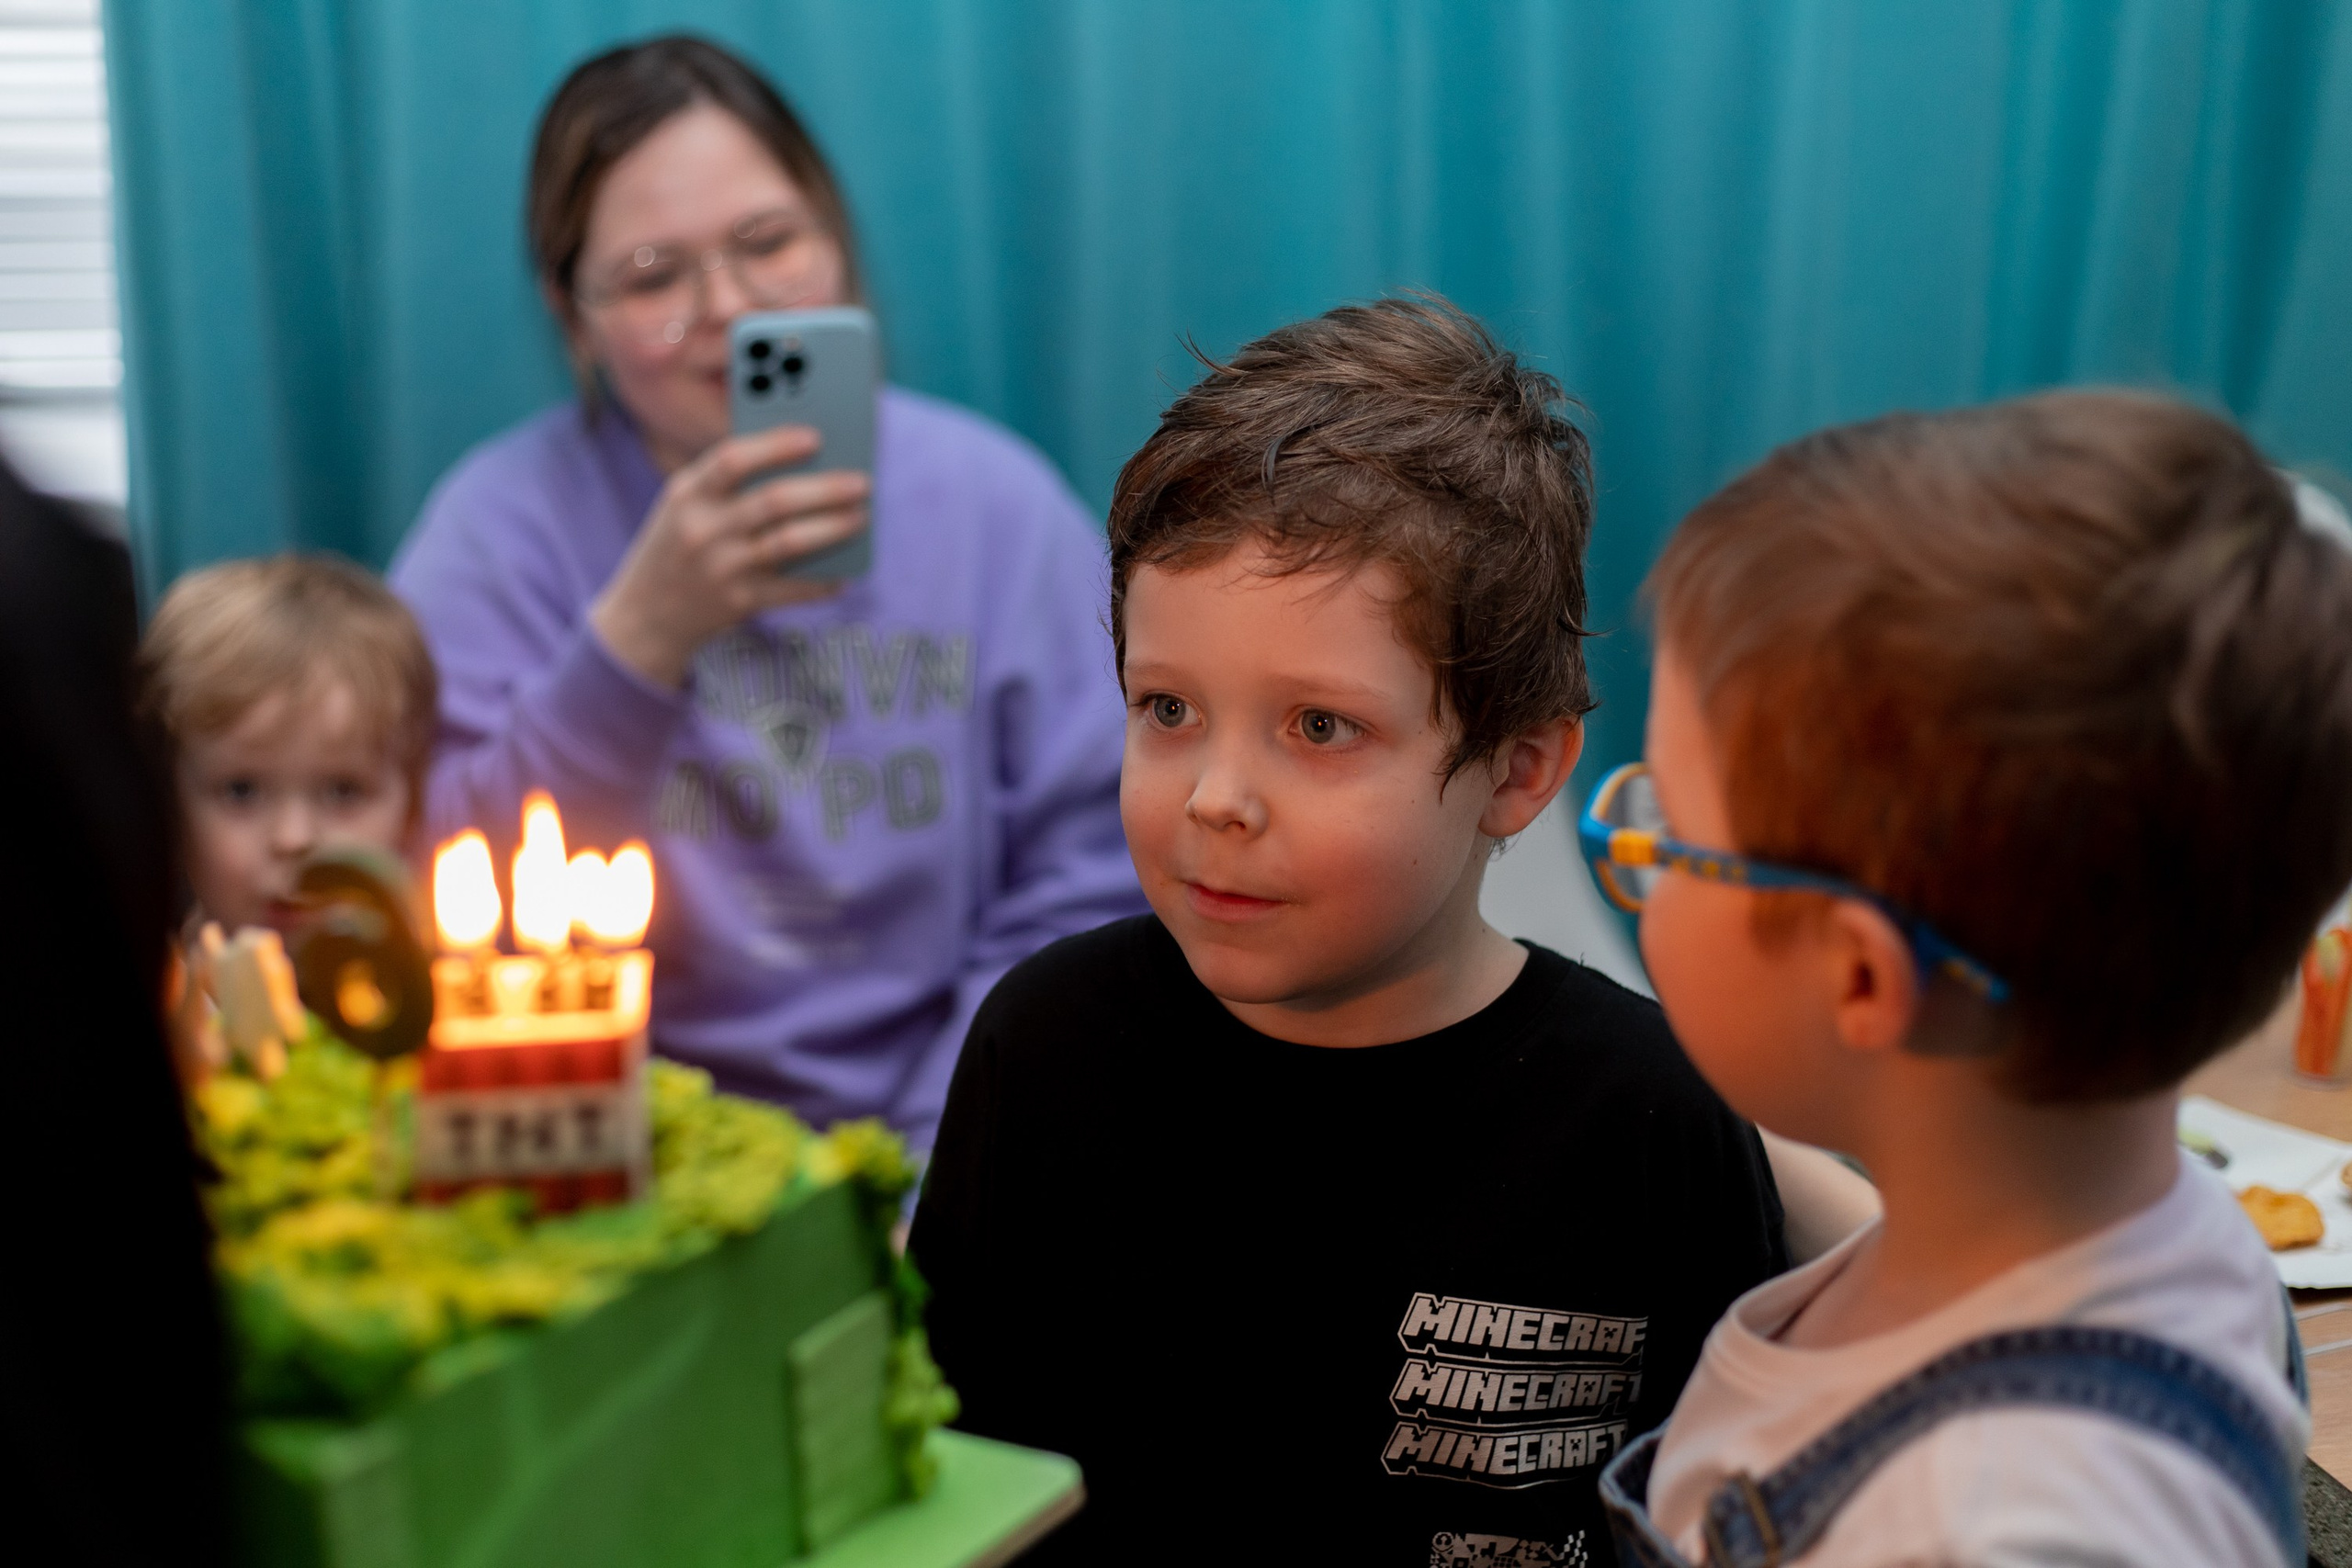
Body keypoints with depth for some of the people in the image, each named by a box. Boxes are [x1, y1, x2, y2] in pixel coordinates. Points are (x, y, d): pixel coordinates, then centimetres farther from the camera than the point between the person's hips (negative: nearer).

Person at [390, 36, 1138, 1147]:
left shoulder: (998, 503, 3)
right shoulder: (503, 523, 0)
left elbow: (1085, 890, 1)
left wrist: (936, 1180, -10)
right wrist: (641, 637, -20)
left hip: (915, 1148, 1)